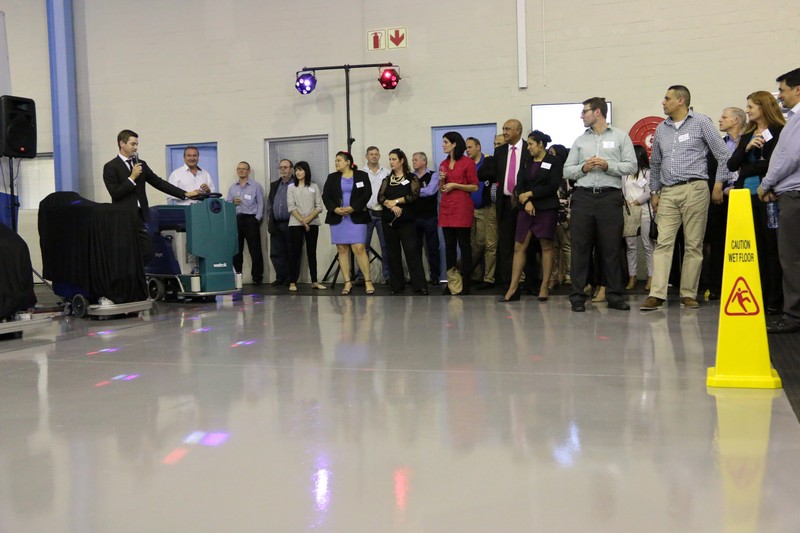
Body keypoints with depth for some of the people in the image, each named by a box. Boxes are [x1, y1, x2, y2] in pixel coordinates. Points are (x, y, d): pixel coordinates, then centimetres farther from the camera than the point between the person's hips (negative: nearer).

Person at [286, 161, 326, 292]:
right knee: (295, 252, -2)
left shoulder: (314, 187, 8)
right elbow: (291, 207, -2)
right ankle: (292, 282, -1)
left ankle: (314, 281, 10)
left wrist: (308, 219, -12)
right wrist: (302, 221, -13)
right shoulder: (291, 187, 6)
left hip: (312, 223, 1)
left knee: (312, 252, 6)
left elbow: (319, 207, 1)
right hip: (295, 224, -1)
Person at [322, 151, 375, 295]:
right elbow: (325, 196, 6)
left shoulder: (362, 175, 4)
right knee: (342, 249, 2)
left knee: (359, 248, -11)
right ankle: (347, 282, 6)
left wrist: (352, 208, -16)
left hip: (356, 217, -3)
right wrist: (335, 209, -11)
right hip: (337, 218, 3)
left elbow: (367, 194, -5)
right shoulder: (332, 177, 13)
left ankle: (368, 281, -5)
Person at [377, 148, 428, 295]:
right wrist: (392, 206, -17)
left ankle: (420, 286, -12)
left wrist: (395, 201, -9)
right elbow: (380, 197, 0)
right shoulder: (387, 179, 13)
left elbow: (414, 195, -11)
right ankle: (397, 286, 11)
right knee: (393, 254, 5)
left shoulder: (412, 178, 3)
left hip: (406, 221, -4)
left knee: (412, 252, -10)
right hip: (389, 221, 4)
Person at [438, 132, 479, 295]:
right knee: (449, 245, 6)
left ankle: (465, 283, 1)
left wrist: (454, 185, -11)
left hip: (462, 207, -6)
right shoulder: (444, 164, 15)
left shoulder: (468, 162, -3)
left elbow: (475, 187, -5)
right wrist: (442, 180, 1)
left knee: (464, 244, -3)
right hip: (446, 208, 6)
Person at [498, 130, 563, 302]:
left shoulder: (554, 161, 0)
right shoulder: (527, 162, 15)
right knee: (519, 246, -1)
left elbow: (553, 186, -9)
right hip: (527, 209, 5)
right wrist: (526, 201, -9)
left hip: (547, 208, -4)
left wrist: (530, 193, -8)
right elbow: (520, 186, 8)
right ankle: (513, 288, 0)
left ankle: (545, 287, 5)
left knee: (546, 245, -2)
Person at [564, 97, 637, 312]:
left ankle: (614, 295, 10)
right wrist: (583, 168, -7)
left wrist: (608, 166, -11)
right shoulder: (580, 141, 17)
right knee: (580, 247, -1)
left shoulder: (620, 137, 9)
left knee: (611, 248, 1)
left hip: (610, 197, -2)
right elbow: (567, 170, 11)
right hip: (583, 196, 2)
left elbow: (631, 166, 1)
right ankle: (577, 296, 3)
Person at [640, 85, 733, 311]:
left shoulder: (701, 122, 2)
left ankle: (688, 294, 6)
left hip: (694, 190, -4)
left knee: (693, 245, 0)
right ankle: (657, 295, -10)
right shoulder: (661, 129, 15)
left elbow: (723, 155, 1)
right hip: (668, 193, 4)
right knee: (663, 243, -5)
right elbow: (655, 163, 23)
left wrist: (718, 185, -4)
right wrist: (654, 192, 17)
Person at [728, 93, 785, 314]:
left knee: (771, 248, -3)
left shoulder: (778, 132, -2)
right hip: (747, 197, 6)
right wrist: (747, 147, -6)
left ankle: (775, 301, 2)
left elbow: (772, 163, -13)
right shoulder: (747, 135, 18)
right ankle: (759, 297, 8)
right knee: (755, 249, 4)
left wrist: (746, 170, 0)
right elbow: (732, 165, 9)